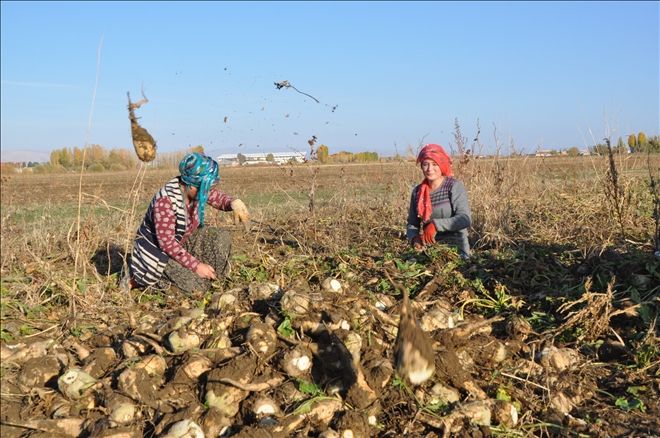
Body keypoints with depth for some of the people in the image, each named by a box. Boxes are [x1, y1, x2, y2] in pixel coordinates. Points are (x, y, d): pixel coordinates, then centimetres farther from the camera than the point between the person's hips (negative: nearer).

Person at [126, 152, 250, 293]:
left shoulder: (198, 188, -13)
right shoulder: (166, 200, -33)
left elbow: (220, 199, 0)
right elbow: (167, 243, -31)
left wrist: (235, 203, -26)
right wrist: (196, 266, -29)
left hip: (182, 241, 7)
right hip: (158, 249, -7)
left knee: (222, 238, -11)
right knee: (198, 285, -16)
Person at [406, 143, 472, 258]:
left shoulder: (454, 186, -7)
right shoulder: (417, 191, 6)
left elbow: (465, 219, -18)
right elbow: (411, 223, 10)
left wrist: (435, 224, -29)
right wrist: (414, 238, -11)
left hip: (455, 249, -4)